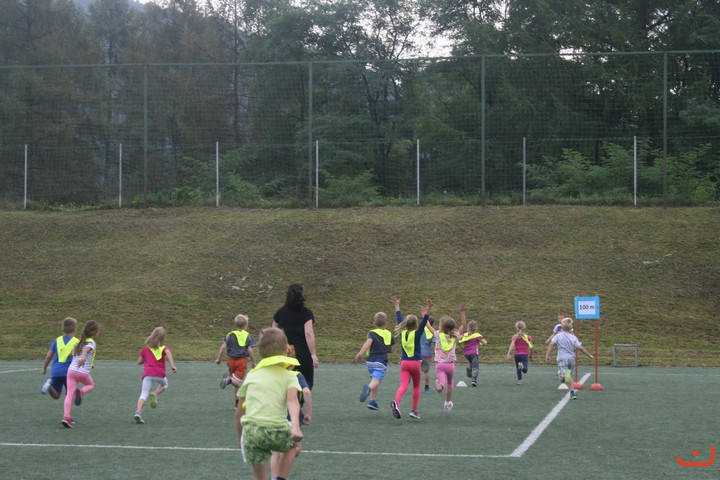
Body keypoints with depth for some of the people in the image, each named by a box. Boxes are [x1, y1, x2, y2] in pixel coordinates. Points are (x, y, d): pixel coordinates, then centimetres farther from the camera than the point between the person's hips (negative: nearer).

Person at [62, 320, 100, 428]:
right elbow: (86, 349, -25)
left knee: (69, 394, -1)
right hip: (83, 372, -5)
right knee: (90, 385, 25)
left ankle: (66, 416, -15)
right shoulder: (91, 342, -3)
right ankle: (81, 392, -6)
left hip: (71, 370, 5)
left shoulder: (80, 341, 18)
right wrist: (83, 357, -47)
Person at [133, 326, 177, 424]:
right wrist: (172, 365, -24)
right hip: (159, 373, -1)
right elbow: (168, 353, -14)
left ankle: (138, 412, -27)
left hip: (147, 374, 1)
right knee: (164, 385, 31)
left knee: (143, 395, -2)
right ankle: (155, 394, 0)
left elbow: (139, 362, 20)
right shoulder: (163, 348, 11)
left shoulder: (145, 348, 18)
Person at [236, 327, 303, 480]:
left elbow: (239, 413, 24)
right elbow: (292, 401, -7)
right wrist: (295, 426, -20)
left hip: (251, 430, 2)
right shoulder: (289, 376, 14)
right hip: (277, 430, -2)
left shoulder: (251, 375, 23)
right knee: (293, 443, 31)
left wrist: (240, 439, 36)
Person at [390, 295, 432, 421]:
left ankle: (396, 402, -39)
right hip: (415, 363, -2)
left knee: (403, 385, -10)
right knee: (416, 386, 16)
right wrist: (427, 311, -31)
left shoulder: (402, 332, 2)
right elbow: (423, 323, -20)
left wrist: (397, 306, 27)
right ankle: (414, 410, 15)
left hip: (404, 363, 2)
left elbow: (399, 319, 14)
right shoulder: (417, 334, -9)